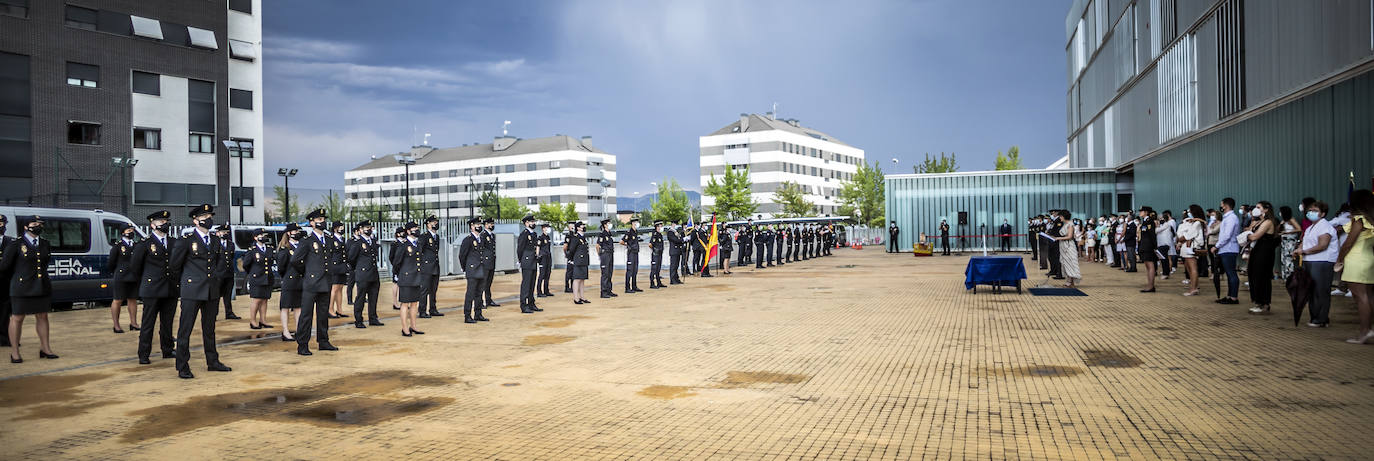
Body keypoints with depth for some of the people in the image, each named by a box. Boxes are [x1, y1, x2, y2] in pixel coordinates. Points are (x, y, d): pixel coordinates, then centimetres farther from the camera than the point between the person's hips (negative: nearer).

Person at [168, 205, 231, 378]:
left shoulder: (215, 241, 11)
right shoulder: (186, 240, -6)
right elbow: (175, 265, 2)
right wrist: (183, 282, 11)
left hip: (210, 291, 6)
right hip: (192, 292, -5)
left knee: (209, 328, 14)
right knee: (185, 329, -1)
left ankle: (212, 362, 22)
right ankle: (182, 367, 5)